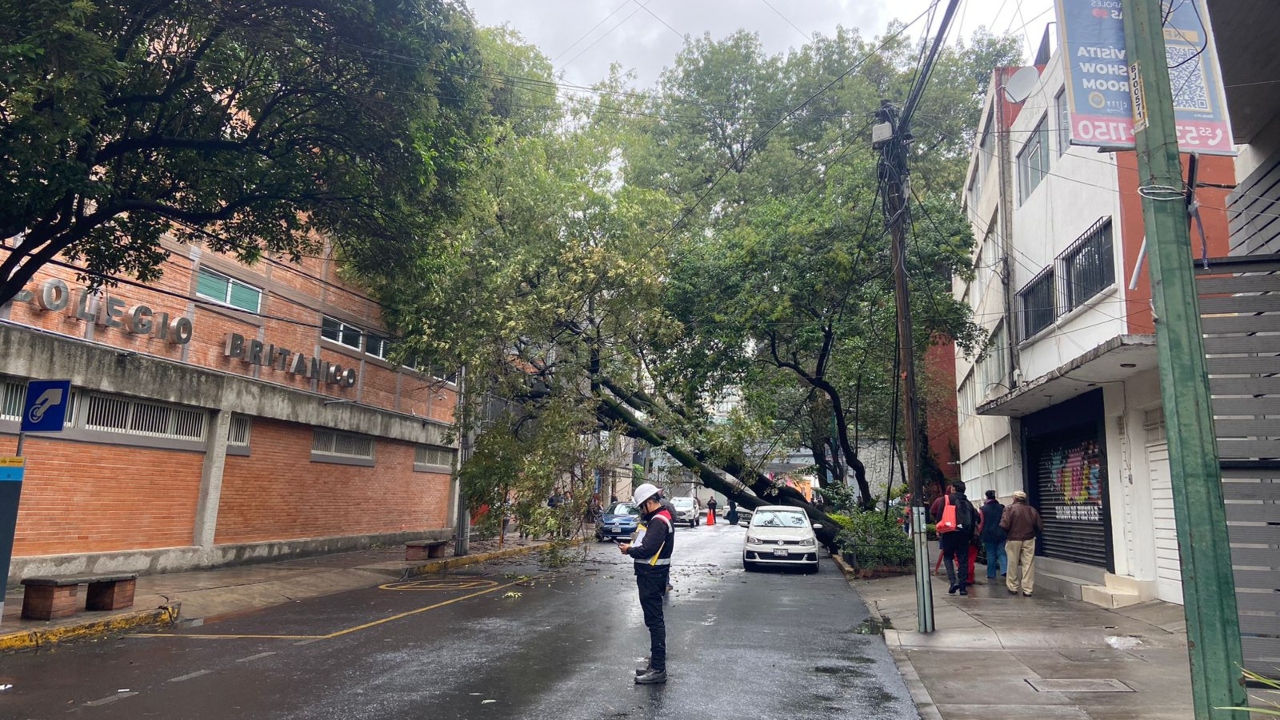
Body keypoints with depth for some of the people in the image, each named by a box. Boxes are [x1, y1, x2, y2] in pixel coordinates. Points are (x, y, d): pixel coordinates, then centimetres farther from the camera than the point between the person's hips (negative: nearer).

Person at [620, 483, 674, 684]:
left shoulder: (659, 522, -20)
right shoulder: (658, 518, 14)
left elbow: (647, 550, -27)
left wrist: (629, 550, -10)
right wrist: (634, 546, 1)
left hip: (652, 577, -11)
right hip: (650, 576, 11)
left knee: (654, 621, -6)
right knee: (654, 620, 16)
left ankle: (658, 669, -1)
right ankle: (656, 664, 25)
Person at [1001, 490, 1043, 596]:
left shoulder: (1009, 508, -10)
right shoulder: (1032, 510, 0)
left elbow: (1004, 525, -17)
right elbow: (1040, 526, -1)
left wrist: (1007, 533, 5)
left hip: (1013, 540, -2)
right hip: (1029, 540, 2)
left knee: (1013, 564, 10)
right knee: (1028, 565, 5)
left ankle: (1013, 587, 18)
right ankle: (1027, 589, 5)